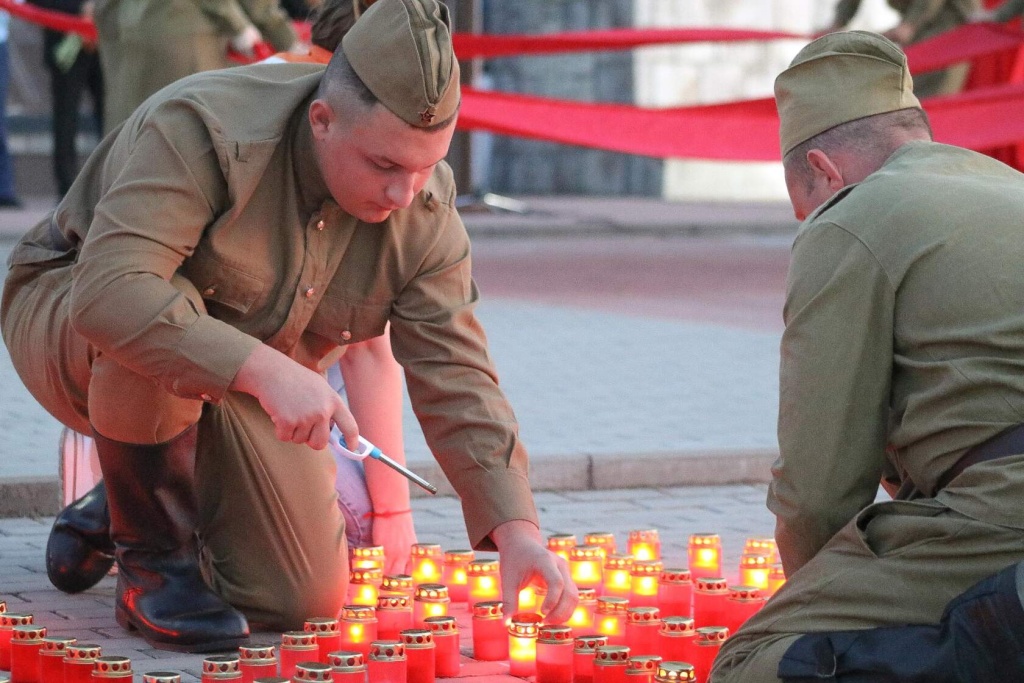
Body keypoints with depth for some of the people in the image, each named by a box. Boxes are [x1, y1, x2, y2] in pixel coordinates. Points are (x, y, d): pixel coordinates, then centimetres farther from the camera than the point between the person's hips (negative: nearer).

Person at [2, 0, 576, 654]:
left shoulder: (426, 213, -15)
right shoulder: (200, 132, -34)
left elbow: (457, 379, -16)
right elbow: (109, 291, -45)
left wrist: (516, 531, -29)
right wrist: (265, 368, -54)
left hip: (238, 396, 5)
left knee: (306, 599, -6)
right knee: (152, 330, -41)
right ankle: (154, 560, -16)